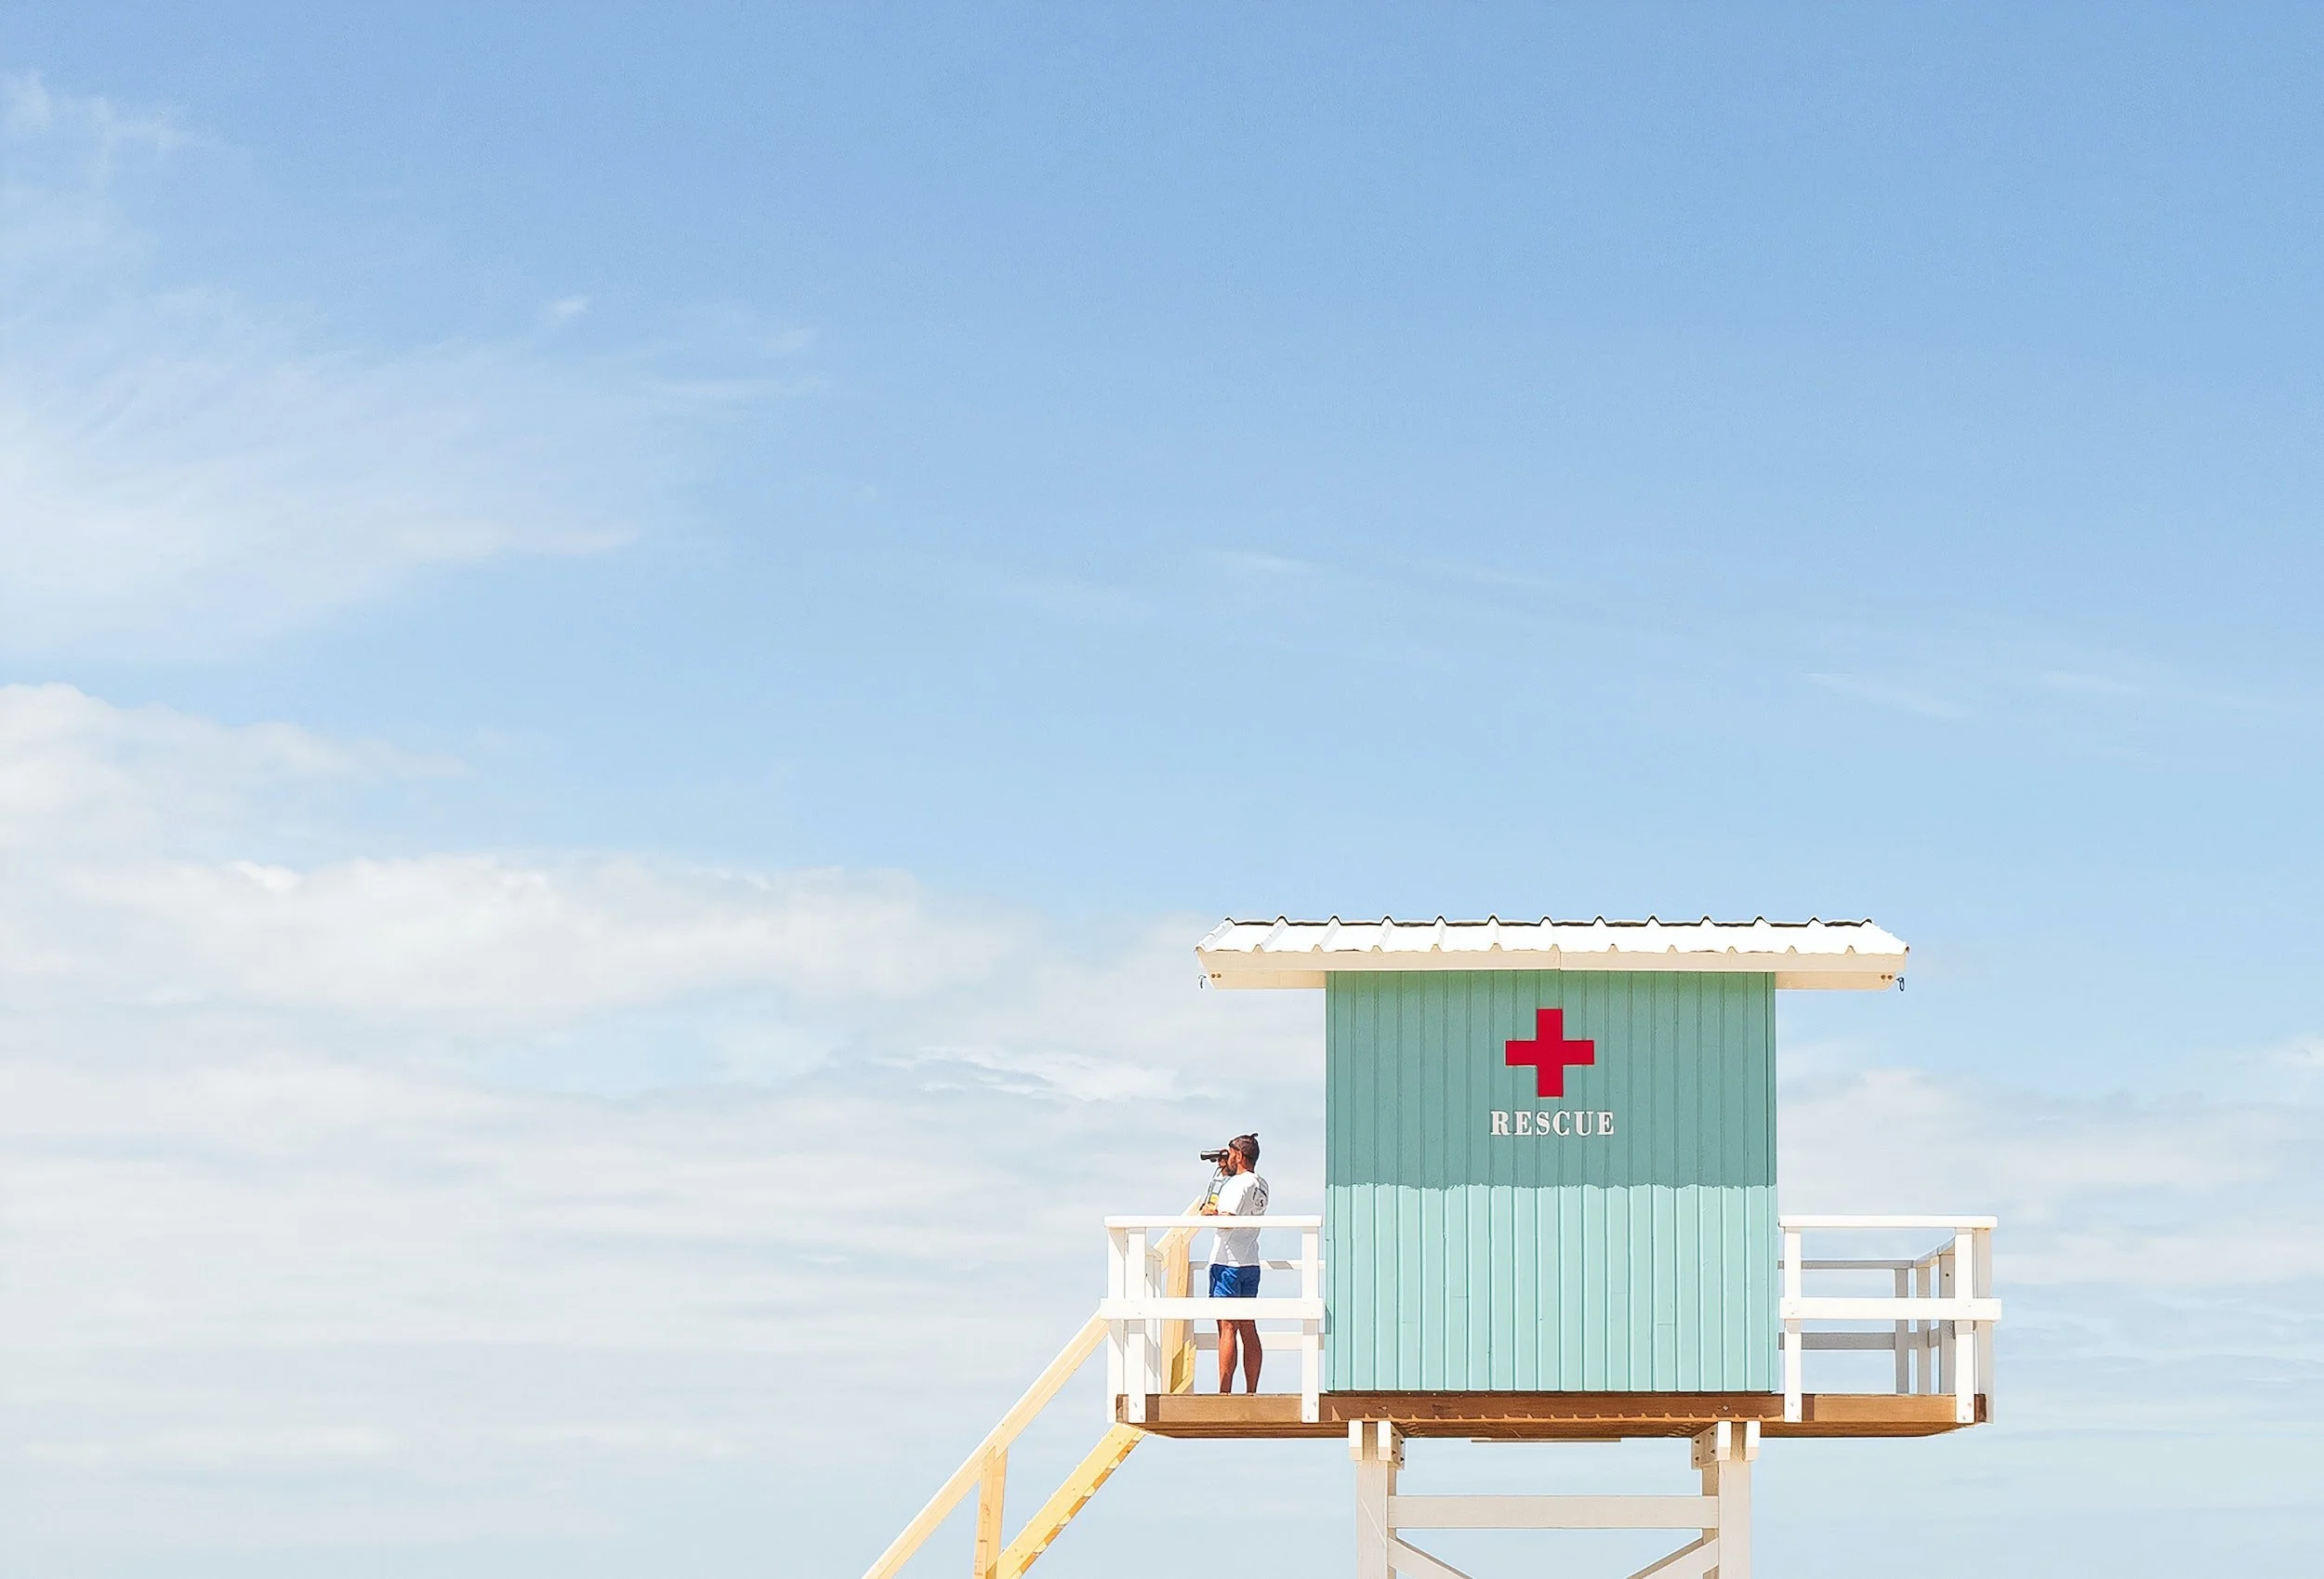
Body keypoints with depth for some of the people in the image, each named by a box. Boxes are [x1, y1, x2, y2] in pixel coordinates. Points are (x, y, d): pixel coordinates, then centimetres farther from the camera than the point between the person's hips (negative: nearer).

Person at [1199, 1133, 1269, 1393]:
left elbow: (1227, 1219, -23)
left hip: (1228, 1263, -9)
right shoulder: (1261, 1185, 14)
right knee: (1248, 1329, 9)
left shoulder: (1239, 1183, -12)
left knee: (1227, 1327, -9)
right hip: (1251, 1264, 9)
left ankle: (1224, 1392, -12)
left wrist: (1210, 1212, -3)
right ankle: (1251, 1393, 8)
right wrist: (1224, 1171, 29)